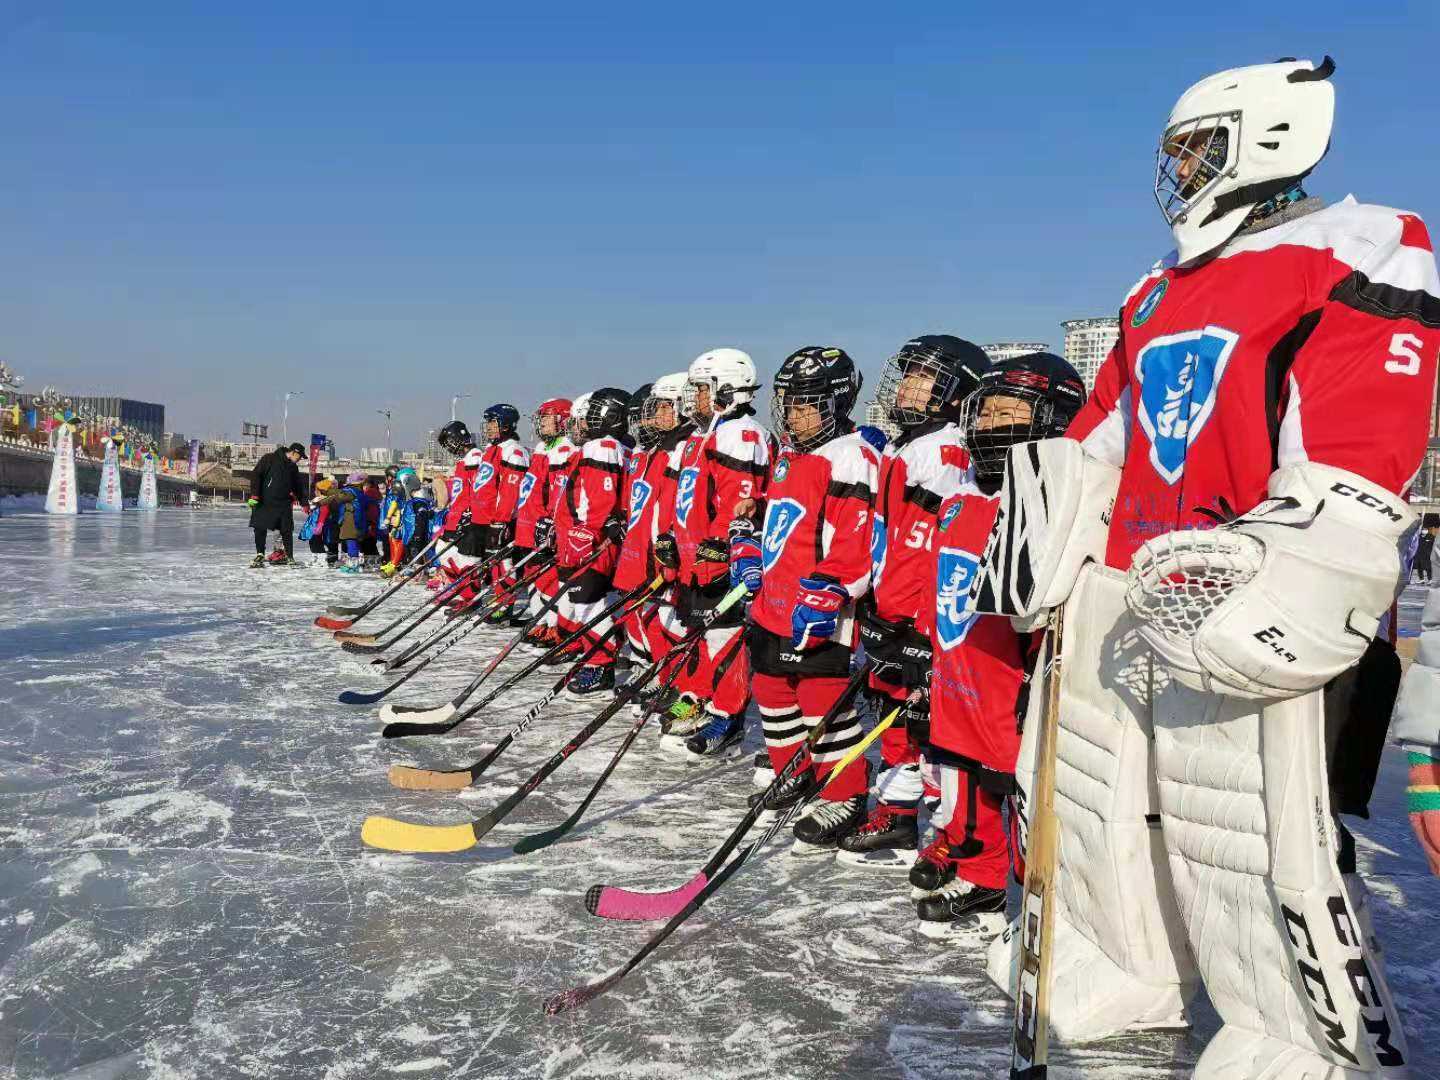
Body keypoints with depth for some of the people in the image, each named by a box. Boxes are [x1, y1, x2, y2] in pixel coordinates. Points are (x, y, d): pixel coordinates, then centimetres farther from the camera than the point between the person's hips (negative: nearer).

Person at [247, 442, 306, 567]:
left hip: (284, 504, 4)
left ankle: (289, 557, 7)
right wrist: (254, 495, -16)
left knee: (287, 531, -1)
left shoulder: (293, 467, 14)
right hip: (264, 503, -4)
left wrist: (304, 503, 20)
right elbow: (256, 475, -8)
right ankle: (260, 555, 14)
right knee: (260, 529, -1)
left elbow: (298, 487, 23)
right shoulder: (270, 459, -5)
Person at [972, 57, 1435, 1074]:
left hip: (1247, 595, -8)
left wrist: (1286, 583, -26)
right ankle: (1126, 968, 37)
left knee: (1257, 837, -8)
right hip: (1117, 587, 9)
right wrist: (1042, 535, 15)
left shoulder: (1358, 257, -5)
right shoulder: (1158, 294, 21)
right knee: (1095, 794, 17)